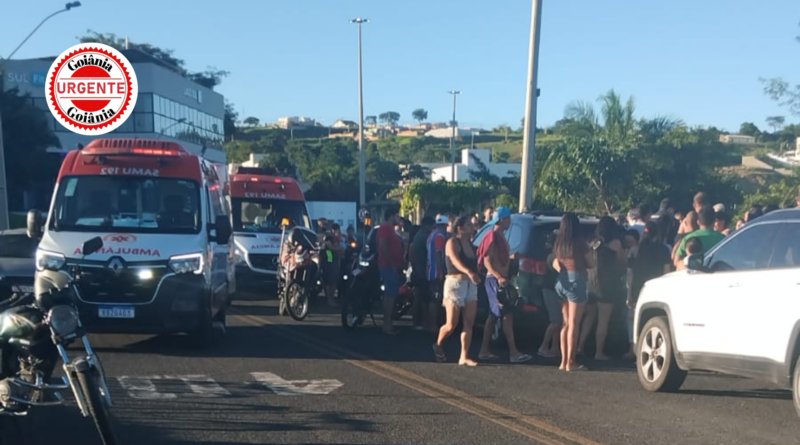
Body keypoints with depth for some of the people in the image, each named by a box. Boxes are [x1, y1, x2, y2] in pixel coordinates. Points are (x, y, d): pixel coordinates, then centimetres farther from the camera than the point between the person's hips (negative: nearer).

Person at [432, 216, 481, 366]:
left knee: (469, 323, -2)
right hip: (455, 283, -7)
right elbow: (455, 260, -29)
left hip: (471, 285, 7)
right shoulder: (452, 242, -10)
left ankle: (464, 357, 0)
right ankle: (438, 345, 25)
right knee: (451, 325, -2)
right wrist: (469, 272, -45)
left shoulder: (470, 244, 14)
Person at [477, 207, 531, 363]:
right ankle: (513, 352, -9)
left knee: (493, 316, 10)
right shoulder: (493, 236, -13)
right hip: (495, 280, -10)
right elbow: (487, 261, -20)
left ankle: (484, 351, 14)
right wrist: (499, 277, -28)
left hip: (500, 279, 10)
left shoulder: (501, 237, 16)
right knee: (507, 315, -10)